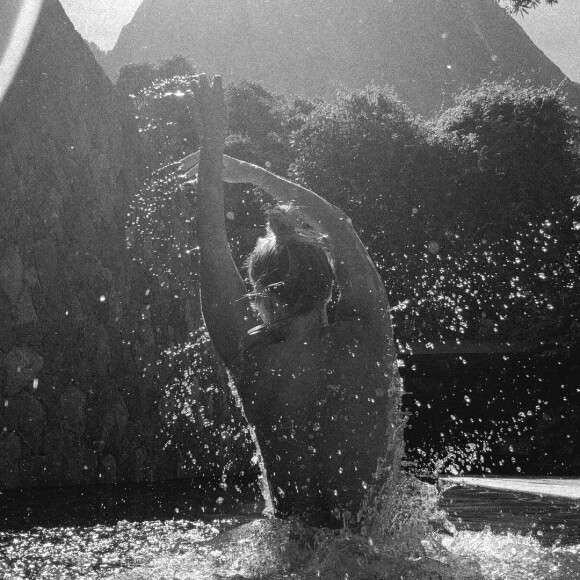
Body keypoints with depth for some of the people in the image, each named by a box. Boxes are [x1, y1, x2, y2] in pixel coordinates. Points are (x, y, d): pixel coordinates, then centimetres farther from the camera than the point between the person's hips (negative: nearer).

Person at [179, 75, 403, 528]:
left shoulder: (253, 359, -22)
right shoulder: (365, 339, -19)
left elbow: (214, 249, -13)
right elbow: (340, 227, -6)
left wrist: (213, 151, -7)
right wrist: (250, 172, 2)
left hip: (305, 535, 0)